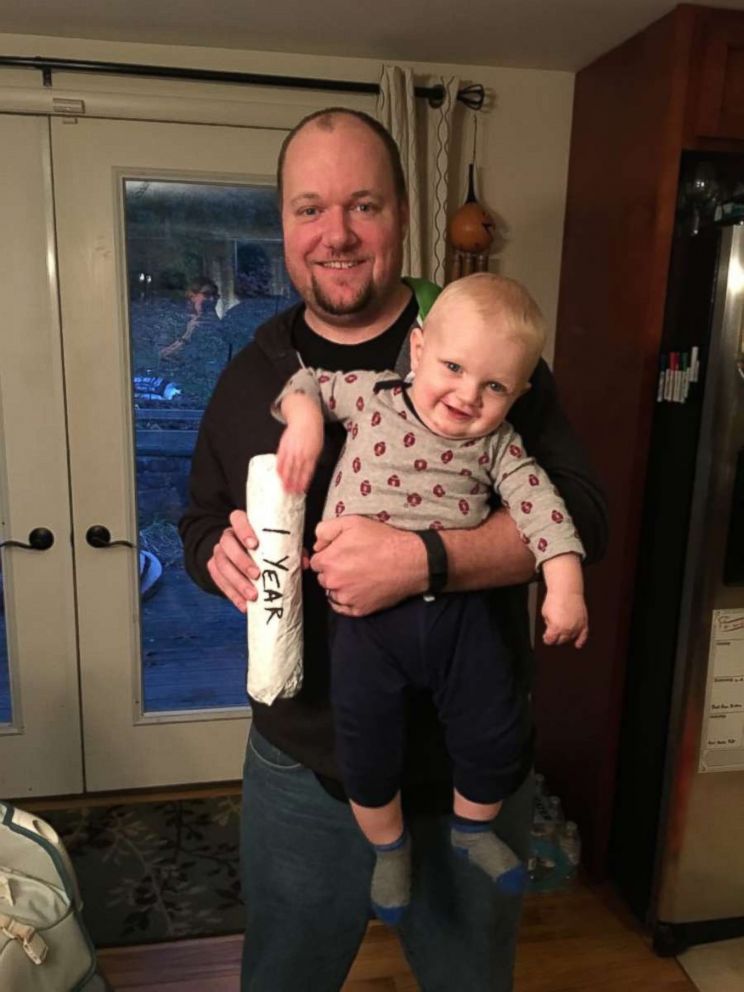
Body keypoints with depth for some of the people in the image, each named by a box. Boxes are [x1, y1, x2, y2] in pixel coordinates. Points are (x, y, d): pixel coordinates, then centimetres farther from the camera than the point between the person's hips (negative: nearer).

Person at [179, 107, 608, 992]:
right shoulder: (251, 376, 0)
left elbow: (579, 514, -16)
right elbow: (201, 525, 10)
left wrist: (423, 560, -31)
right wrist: (221, 554, -14)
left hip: (468, 765, -1)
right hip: (300, 764, 2)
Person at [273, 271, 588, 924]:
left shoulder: (496, 444, 1)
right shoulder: (371, 395, -1)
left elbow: (540, 503, -6)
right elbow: (307, 381, 12)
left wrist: (564, 584, -17)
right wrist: (303, 419, -9)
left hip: (457, 608, 2)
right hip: (366, 610, -1)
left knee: (493, 732, 8)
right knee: (366, 746, 4)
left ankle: (473, 828, 41)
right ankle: (390, 847, 36)